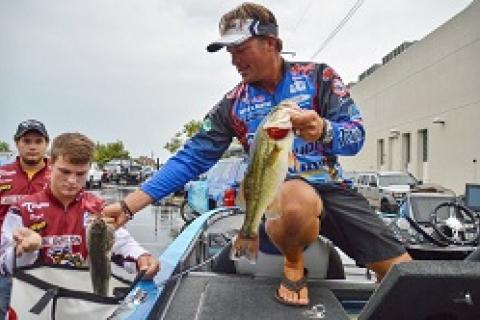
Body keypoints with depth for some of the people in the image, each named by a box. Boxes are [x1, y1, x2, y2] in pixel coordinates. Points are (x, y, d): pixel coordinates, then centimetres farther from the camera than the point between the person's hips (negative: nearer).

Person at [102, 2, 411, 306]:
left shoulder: (318, 76, 0)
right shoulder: (233, 105, 2)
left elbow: (356, 136, -8)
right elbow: (190, 160, 0)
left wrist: (323, 130, -32)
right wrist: (128, 206, -7)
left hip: (333, 189, 1)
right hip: (277, 195, -1)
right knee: (301, 199, -38)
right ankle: (293, 264, -5)